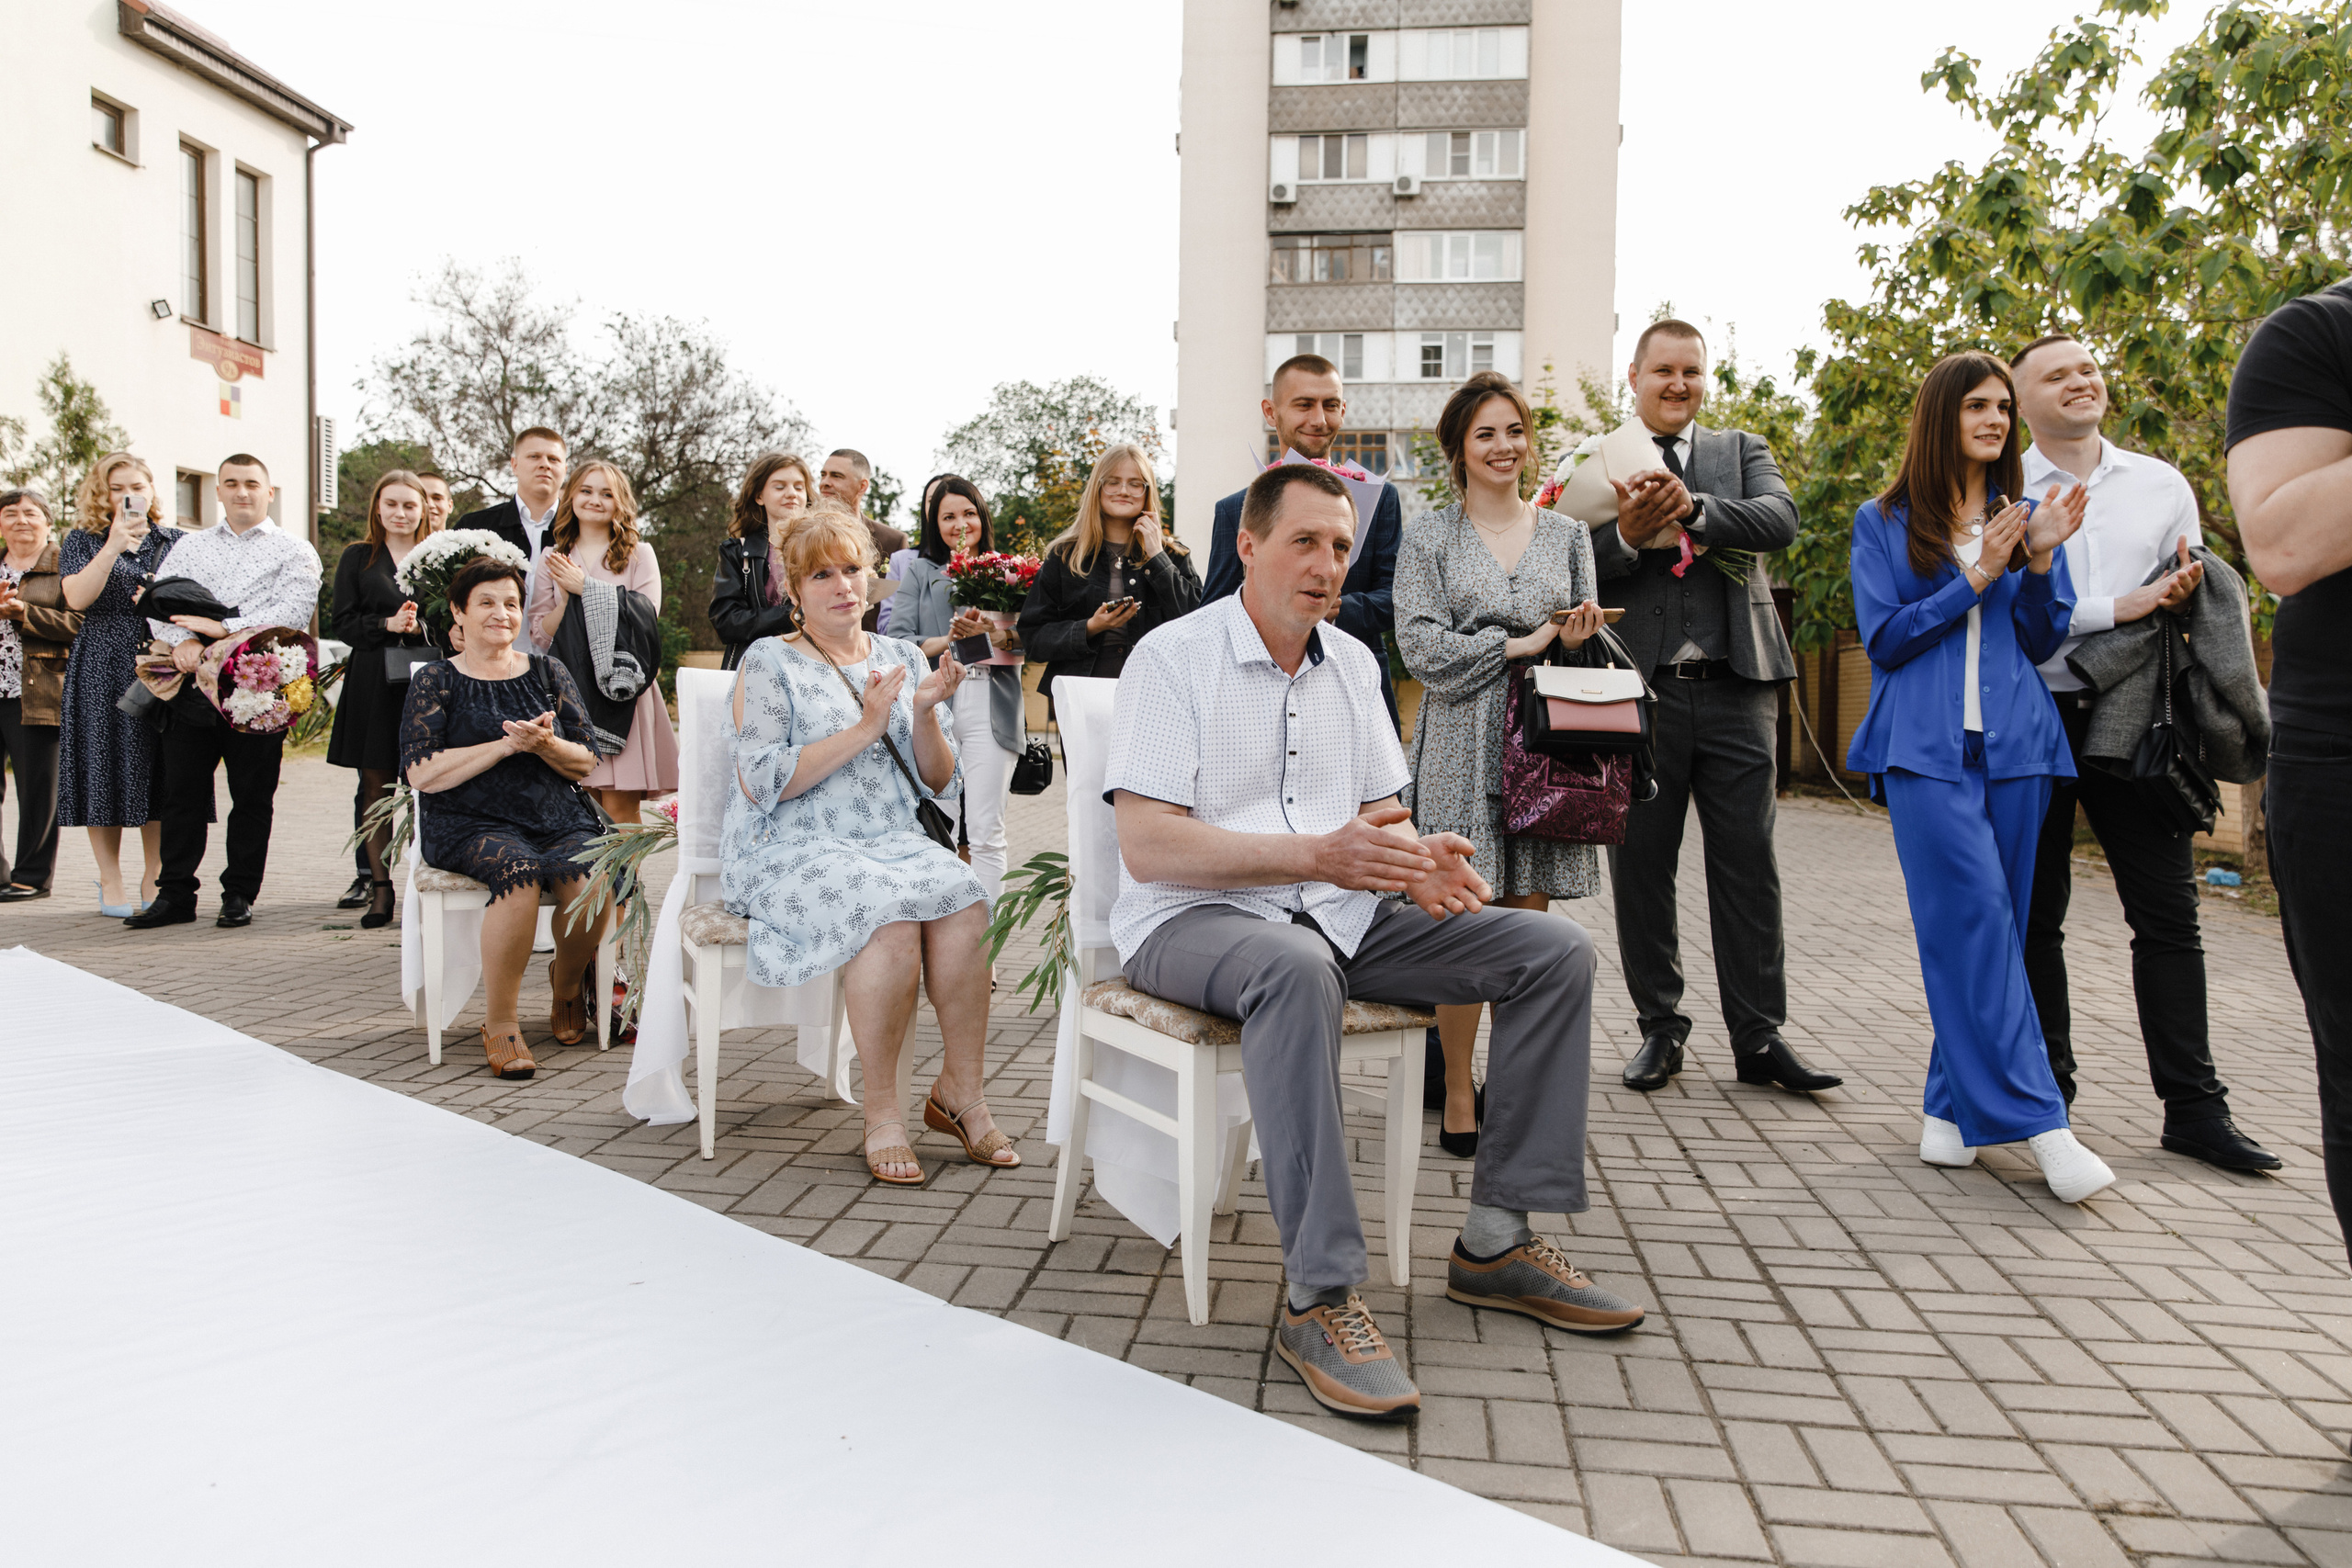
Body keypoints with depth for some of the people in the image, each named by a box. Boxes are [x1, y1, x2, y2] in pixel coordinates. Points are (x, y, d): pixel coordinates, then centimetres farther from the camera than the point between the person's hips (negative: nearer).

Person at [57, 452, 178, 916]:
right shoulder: (83, 541, 7)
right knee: (107, 768, -1)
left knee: (161, 770, 1)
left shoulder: (176, 542, 13)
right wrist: (113, 547, -15)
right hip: (103, 671, -1)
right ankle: (110, 883, 8)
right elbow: (77, 598, -8)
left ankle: (154, 879, 11)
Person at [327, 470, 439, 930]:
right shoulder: (357, 558, 11)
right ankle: (380, 888, 10)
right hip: (374, 684, 1)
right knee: (376, 785, 3)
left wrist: (424, 624, -10)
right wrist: (388, 624, -11)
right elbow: (343, 623, 5)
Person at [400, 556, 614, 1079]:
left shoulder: (548, 673, 16)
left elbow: (584, 763, 11)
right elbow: (423, 773, -4)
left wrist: (545, 745, -12)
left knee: (591, 882, -29)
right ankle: (500, 1025, -21)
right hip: (471, 823, -2)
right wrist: (507, 745, -12)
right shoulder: (436, 681, 8)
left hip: (558, 819, 3)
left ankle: (567, 980, 5)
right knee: (518, 873, -35)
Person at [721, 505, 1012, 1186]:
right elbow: (762, 783, -11)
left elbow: (941, 786, 12)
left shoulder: (901, 658, 16)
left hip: (894, 842, 4)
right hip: (792, 850, -4)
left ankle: (960, 1091, -13)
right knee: (890, 915, -33)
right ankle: (881, 1111, -20)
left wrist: (924, 714, -7)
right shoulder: (769, 662, 3)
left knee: (964, 902, -28)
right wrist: (864, 729, -15)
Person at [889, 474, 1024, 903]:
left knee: (985, 832, -4)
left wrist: (993, 633, -15)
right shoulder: (918, 571, 15)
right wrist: (947, 640, -12)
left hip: (991, 708, 0)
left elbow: (1027, 643, 4)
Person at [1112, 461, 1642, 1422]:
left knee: (1555, 951, -7)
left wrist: (1418, 857, -9)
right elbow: (1146, 847, -17)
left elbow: (1381, 813, 18)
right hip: (1192, 920, -7)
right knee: (1296, 969, -42)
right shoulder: (1173, 658, -7)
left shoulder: (1352, 664, 15)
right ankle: (1318, 1298, -34)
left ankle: (1495, 1242, -1)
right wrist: (1319, 854, -27)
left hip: (1337, 913, 7)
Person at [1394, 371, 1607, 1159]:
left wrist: (1578, 641, -7)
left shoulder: (1567, 533, 15)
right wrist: (1520, 643, -9)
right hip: (1461, 749, -3)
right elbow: (1420, 644, -5)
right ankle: (1458, 1094, 8)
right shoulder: (1428, 537, 5)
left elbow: (1585, 635, 16)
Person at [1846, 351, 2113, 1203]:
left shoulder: (2022, 515, 15)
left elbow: (2041, 642, 12)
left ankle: (1952, 1106, 13)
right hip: (1927, 747, -4)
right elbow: (1884, 638, 0)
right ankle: (2037, 1122, -13)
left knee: (1989, 928, 3)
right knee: (1976, 919, -13)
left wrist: (2041, 562, -4)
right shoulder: (1884, 522, 7)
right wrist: (1976, 578, -7)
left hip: (2014, 746, 4)